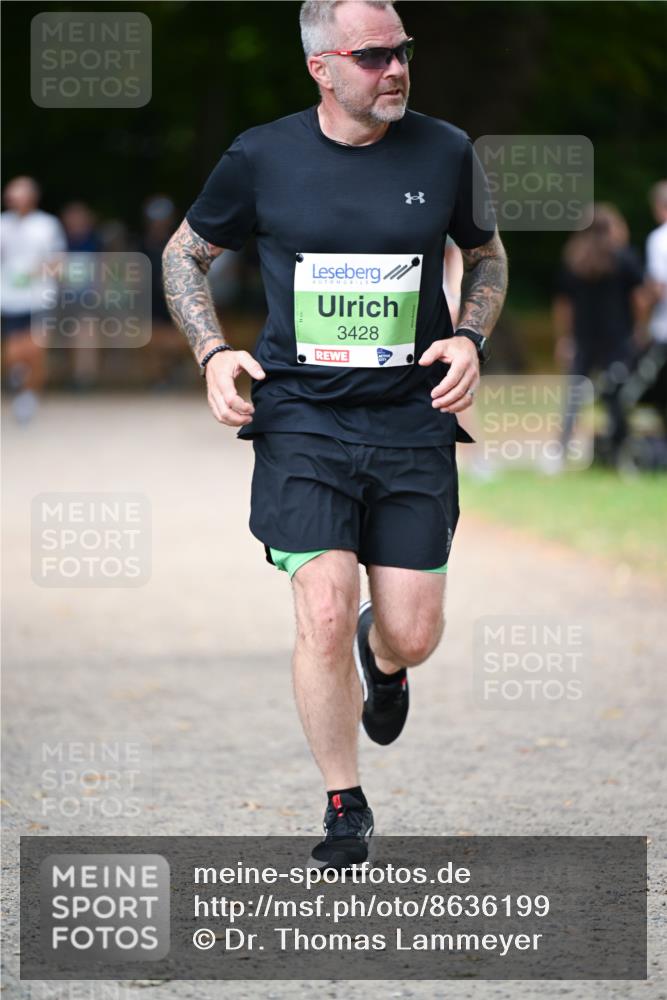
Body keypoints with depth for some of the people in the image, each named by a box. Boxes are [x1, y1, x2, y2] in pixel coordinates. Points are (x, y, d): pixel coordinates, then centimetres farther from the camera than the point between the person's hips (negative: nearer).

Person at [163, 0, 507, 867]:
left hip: (413, 424, 1)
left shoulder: (445, 154, 0)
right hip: (303, 421, -1)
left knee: (413, 636, 0)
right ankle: (345, 812, 5)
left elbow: (487, 257, 18)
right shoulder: (263, 159, -3)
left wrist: (470, 341, -1)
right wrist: (213, 354, -2)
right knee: (325, 615, -14)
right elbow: (185, 253, 13)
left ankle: (380, 657, 41)